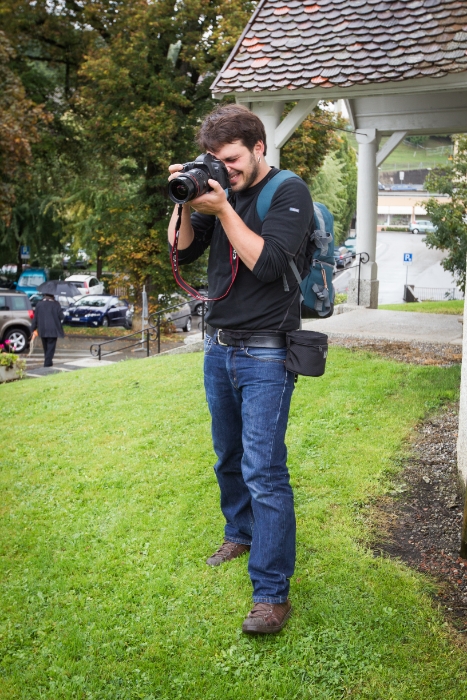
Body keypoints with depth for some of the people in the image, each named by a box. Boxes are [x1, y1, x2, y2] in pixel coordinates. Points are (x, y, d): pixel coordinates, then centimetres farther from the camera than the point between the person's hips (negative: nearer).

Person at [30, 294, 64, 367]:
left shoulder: (39, 304, 2)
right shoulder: (56, 304, -6)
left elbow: (35, 317, 3)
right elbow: (61, 316, -6)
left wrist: (34, 329, 9)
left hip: (42, 330, 3)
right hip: (53, 330, -3)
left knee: (46, 347, 18)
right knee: (51, 346, 1)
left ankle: (48, 361, 27)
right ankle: (47, 362, -6)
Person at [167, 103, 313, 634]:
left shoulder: (290, 193, -8)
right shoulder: (220, 192, 10)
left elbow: (267, 262, -20)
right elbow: (182, 251, 7)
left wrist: (222, 209, -19)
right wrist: (184, 202, -8)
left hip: (264, 355, -7)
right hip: (218, 347, 7)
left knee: (263, 471, -9)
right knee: (229, 459, 18)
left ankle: (272, 594, -4)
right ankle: (241, 534, 40)